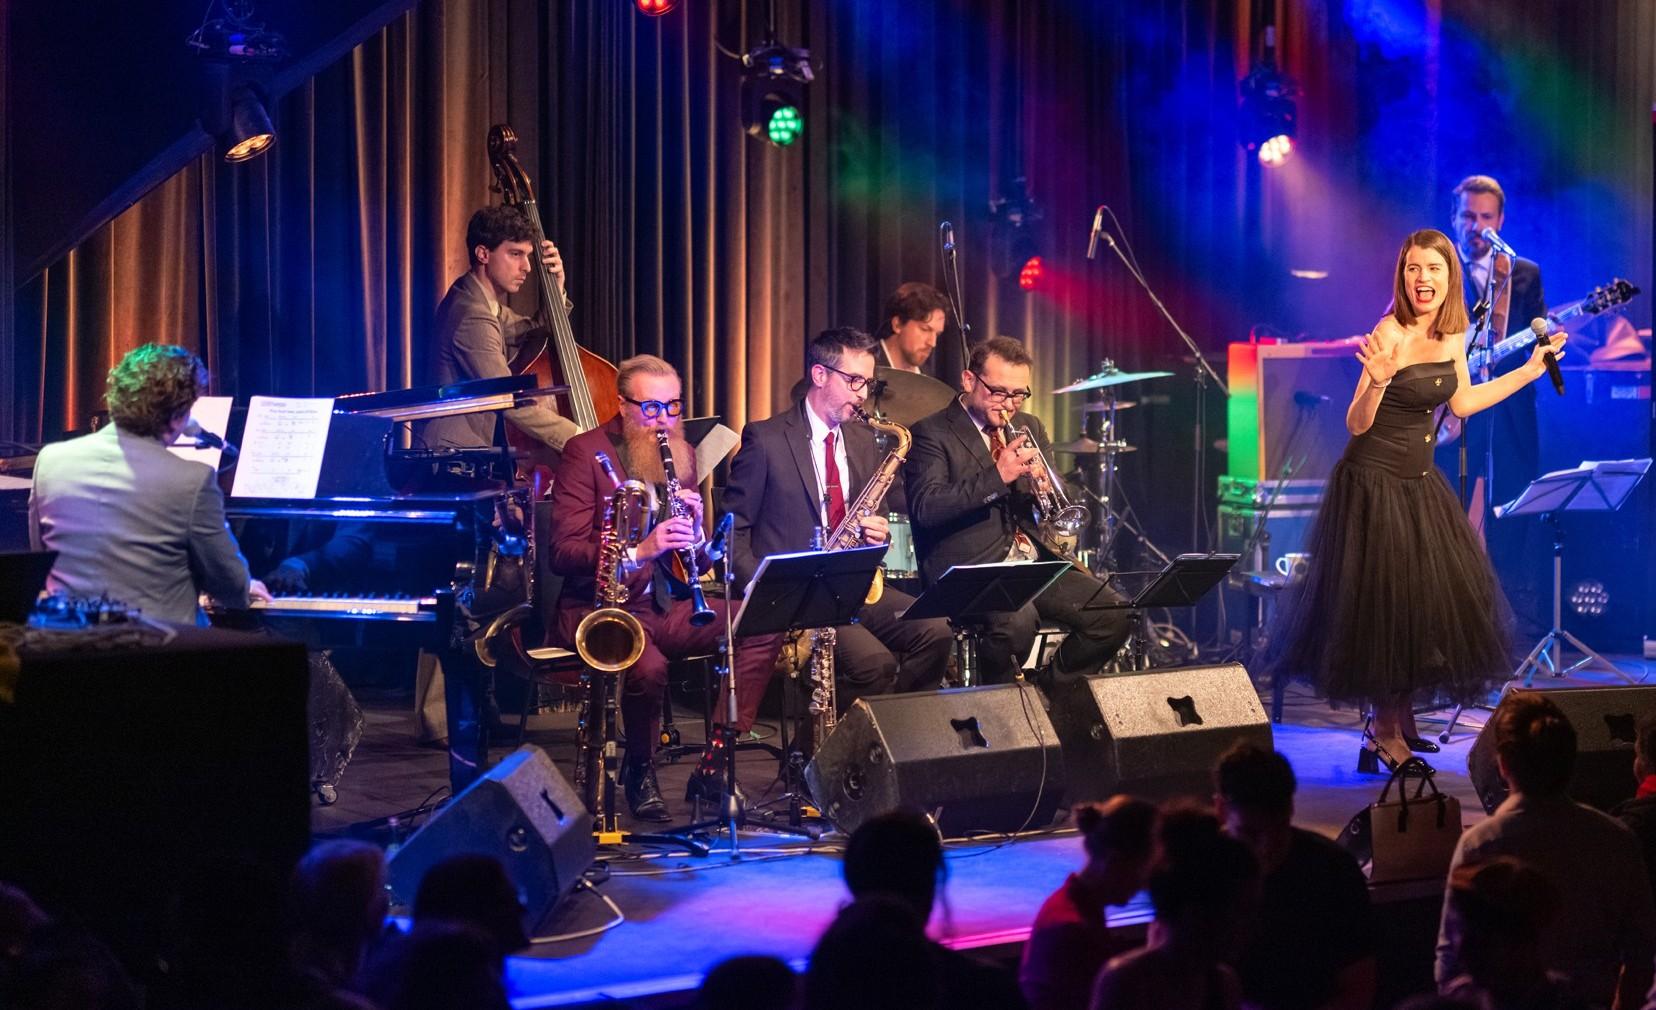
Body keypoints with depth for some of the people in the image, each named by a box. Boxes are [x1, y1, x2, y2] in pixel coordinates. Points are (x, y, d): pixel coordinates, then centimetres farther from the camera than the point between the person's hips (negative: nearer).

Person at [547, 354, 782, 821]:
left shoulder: (682, 454, 11)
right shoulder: (585, 452, -7)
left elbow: (698, 564, 12)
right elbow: (563, 553, -16)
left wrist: (695, 533, -12)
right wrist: (638, 553, -30)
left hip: (663, 605, 6)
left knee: (764, 627, -14)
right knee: (649, 666, -36)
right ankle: (640, 773, -7)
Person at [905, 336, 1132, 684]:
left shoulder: (1030, 427, 19)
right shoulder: (932, 432, -1)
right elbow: (925, 507, -16)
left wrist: (1042, 482, -7)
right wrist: (996, 476, -23)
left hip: (1037, 562, 6)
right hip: (970, 566, -6)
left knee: (1113, 616, -13)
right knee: (1018, 619, -35)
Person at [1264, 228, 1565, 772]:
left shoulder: (1453, 334, 3)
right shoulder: (1390, 334, -19)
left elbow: (1461, 402, 17)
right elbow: (1357, 425, -19)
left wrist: (1531, 369, 19)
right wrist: (1378, 381, -38)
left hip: (1420, 481, 8)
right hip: (1375, 482, -8)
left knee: (1440, 597, 10)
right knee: (1385, 601, -3)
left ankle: (1402, 714, 26)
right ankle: (1385, 731, 11)